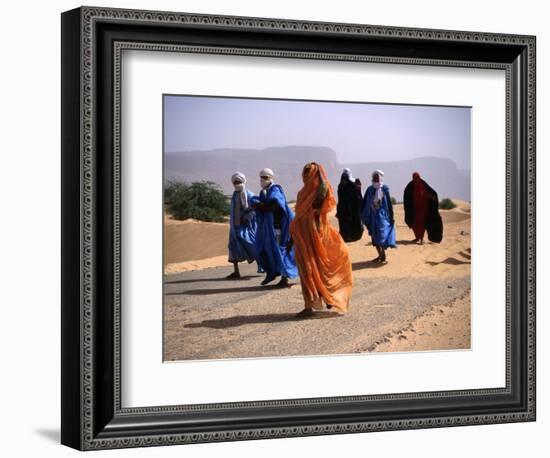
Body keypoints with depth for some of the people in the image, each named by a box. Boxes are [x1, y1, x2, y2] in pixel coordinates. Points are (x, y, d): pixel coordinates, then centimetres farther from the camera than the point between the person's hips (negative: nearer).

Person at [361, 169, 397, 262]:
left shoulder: (385, 189, -3)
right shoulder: (370, 190, 5)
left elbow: (389, 203, -2)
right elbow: (365, 204, 7)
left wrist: (391, 217, -4)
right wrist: (364, 216, 3)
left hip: (382, 215, -4)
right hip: (373, 216, 4)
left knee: (382, 235, -14)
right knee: (375, 237, 8)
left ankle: (383, 255, -10)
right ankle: (380, 255, 18)